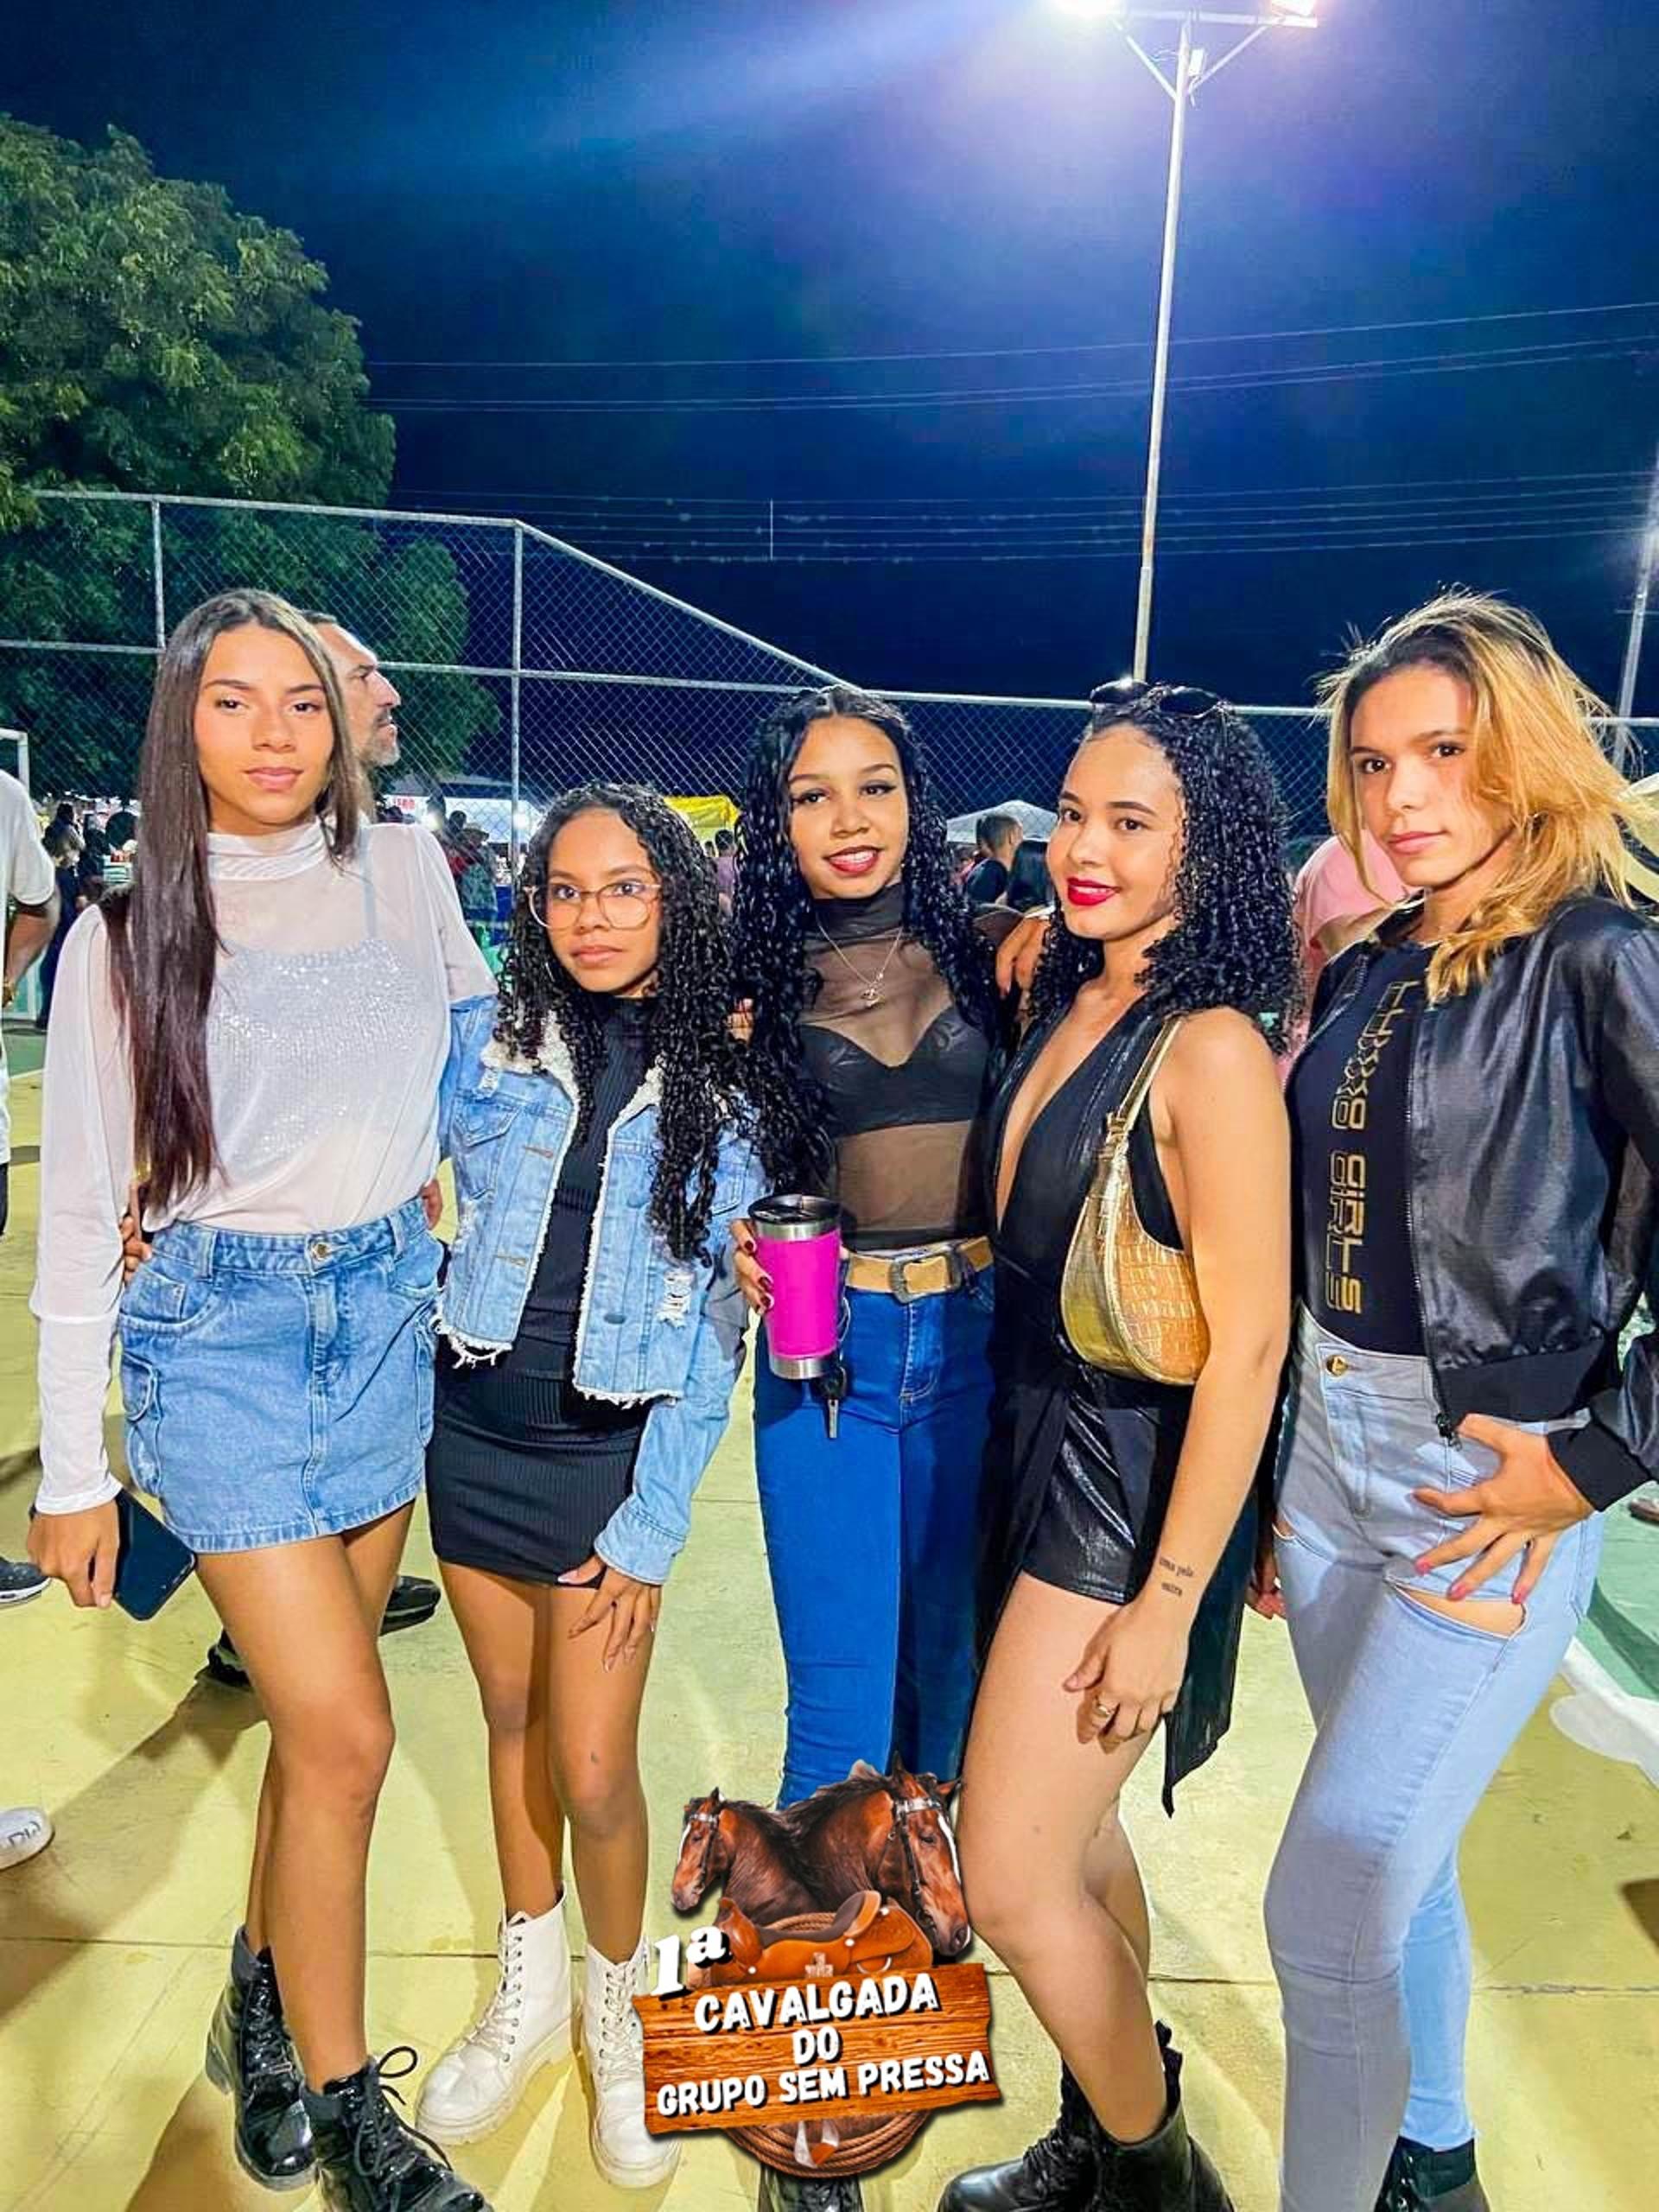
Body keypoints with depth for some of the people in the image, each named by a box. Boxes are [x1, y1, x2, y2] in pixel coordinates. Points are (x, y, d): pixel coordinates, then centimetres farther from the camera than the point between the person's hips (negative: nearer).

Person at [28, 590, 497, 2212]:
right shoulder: (125, 934, -4)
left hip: (387, 1312, 3)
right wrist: (73, 1469, -1)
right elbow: (80, 1210, -2)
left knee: (317, 1711, 15)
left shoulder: (403, 873, 2)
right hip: (222, 1332, -3)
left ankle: (263, 1998, 42)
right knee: (347, 1731, -3)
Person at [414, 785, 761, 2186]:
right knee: (511, 1716, 17)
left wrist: (652, 1525, -8)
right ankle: (528, 1996, 41)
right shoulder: (497, 1046, -2)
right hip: (475, 1431, 3)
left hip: (613, 1452, -2)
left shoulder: (728, 1083, -7)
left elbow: (722, 1324, -6)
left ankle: (618, 2012, 32)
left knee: (594, 1773, 0)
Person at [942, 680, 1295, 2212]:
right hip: (1037, 1447, 8)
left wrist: (1169, 1599, -18)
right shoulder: (1063, 1007, 5)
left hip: (1132, 1481, -8)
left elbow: (1248, 1341, -20)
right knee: (1071, 1830, 22)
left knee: (1013, 1879, 3)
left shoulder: (1209, 1049, -19)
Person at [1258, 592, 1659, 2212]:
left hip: (1485, 1483, -6)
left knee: (1329, 1897, -2)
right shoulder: (1364, 975, 7)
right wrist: (1268, 1475, 13)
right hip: (1329, 1442, 7)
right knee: (1394, 1854, 23)